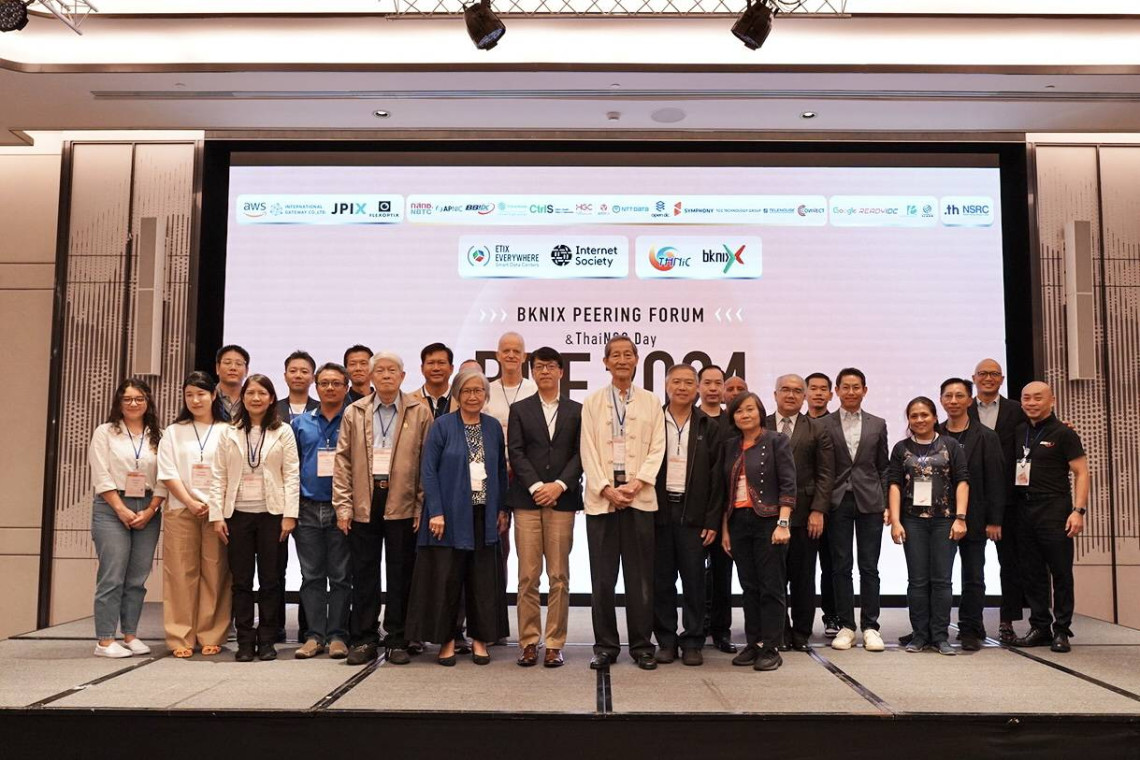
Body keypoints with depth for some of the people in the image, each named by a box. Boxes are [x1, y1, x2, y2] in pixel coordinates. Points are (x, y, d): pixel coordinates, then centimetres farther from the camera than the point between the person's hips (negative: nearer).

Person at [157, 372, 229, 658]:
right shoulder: (173, 432, 12)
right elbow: (168, 474, 4)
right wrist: (191, 503, -9)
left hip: (218, 511, -1)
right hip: (181, 510, 1)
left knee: (215, 575, -1)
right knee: (181, 574, 0)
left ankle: (211, 637, 7)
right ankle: (180, 638, 4)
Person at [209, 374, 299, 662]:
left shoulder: (283, 432, 4)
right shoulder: (229, 433, 8)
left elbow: (291, 476, 0)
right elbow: (219, 476, 5)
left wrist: (289, 515, -8)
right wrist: (217, 515, -3)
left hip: (272, 514, -1)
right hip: (238, 514, 1)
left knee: (270, 580, 3)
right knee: (241, 581, 4)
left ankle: (267, 641, 12)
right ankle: (245, 642, 12)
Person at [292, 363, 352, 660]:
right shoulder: (300, 423, 10)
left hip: (342, 510, -2)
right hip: (308, 509, 2)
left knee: (340, 577, 3)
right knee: (312, 576, 6)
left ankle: (337, 635, 9)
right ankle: (314, 635, 11)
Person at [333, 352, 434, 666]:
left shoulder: (420, 413, 3)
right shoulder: (354, 413, 9)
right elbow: (343, 461, 6)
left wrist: (422, 507, -5)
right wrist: (343, 506, -1)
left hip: (402, 505, -1)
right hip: (364, 504, 2)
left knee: (401, 574, 4)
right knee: (364, 573, 6)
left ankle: (397, 640, 14)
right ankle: (364, 640, 15)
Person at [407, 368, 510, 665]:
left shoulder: (494, 427, 8)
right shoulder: (442, 426, -3)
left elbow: (501, 469, 12)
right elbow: (429, 470, -6)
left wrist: (502, 509, 6)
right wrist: (436, 512, -13)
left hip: (484, 515, 3)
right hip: (451, 514, -3)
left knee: (483, 579, 7)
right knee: (446, 578, 1)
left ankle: (480, 639, 18)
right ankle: (446, 639, 14)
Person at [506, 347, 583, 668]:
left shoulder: (576, 411, 10)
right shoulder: (519, 410, 11)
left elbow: (581, 454, 3)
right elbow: (515, 452, 2)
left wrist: (559, 485, -10)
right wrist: (535, 487, -10)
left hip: (562, 498, 0)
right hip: (526, 499, 0)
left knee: (559, 576, 2)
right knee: (528, 576, 0)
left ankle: (554, 644, 8)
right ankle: (528, 642, 8)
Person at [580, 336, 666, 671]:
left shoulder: (651, 402, 9)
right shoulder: (592, 403, 8)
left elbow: (657, 449, 3)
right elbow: (588, 452, 2)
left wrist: (636, 484, -10)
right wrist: (607, 489, -9)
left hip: (640, 498, 0)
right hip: (601, 498, 0)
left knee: (641, 577, 3)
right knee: (602, 577, 3)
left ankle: (642, 645, 13)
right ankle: (605, 646, 12)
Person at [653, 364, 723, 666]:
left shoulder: (709, 427, 6)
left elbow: (716, 476, 4)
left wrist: (712, 520, -2)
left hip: (693, 513, 0)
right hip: (658, 510, 0)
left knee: (694, 579, 3)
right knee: (661, 579, 5)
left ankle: (692, 643, 13)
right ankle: (666, 641, 16)